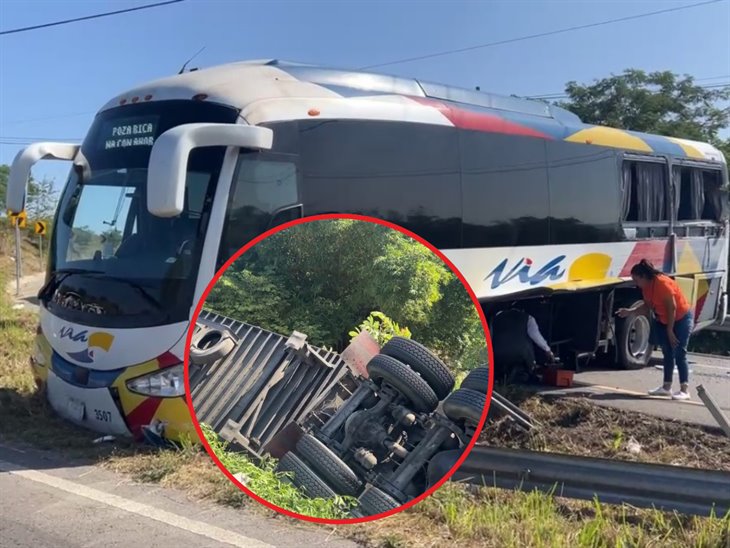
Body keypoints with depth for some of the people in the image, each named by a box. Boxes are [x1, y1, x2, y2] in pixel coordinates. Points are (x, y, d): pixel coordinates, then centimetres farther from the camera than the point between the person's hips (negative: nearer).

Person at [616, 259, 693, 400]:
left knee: (679, 354, -10)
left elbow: (672, 307, -25)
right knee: (667, 353, 11)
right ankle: (666, 387, 18)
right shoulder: (646, 287, -1)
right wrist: (629, 311, -5)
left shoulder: (662, 283, -27)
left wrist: (669, 330, -20)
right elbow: (647, 306, 7)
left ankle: (684, 390, -7)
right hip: (665, 321, 9)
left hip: (682, 318, -9)